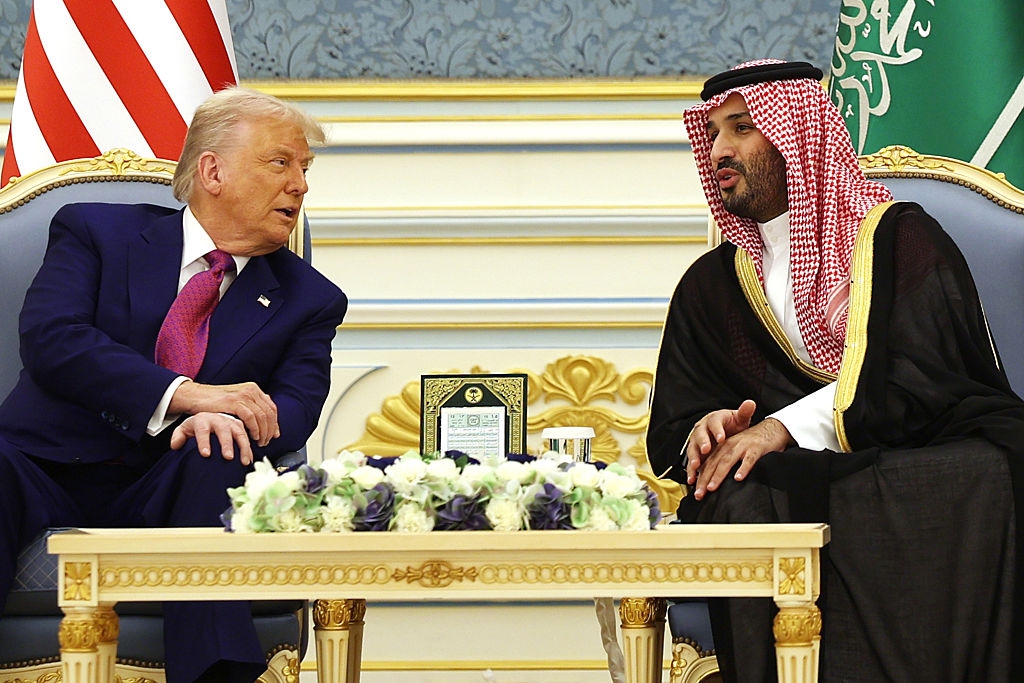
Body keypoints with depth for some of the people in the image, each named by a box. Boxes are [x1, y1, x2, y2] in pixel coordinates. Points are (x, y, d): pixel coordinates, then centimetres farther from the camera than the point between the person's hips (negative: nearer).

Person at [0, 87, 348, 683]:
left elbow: (293, 409, 1)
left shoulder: (309, 300, 18)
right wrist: (183, 393, -19)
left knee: (218, 458, -33)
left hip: (169, 496, 2)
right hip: (48, 469, -1)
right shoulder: (97, 231, 12)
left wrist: (226, 420, -25)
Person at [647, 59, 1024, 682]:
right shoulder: (711, 286, 21)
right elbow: (670, 435, 18)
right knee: (740, 501, -33)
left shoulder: (901, 235, 5)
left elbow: (926, 382, -9)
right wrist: (705, 435, -9)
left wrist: (786, 427, -19)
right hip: (806, 481, 3)